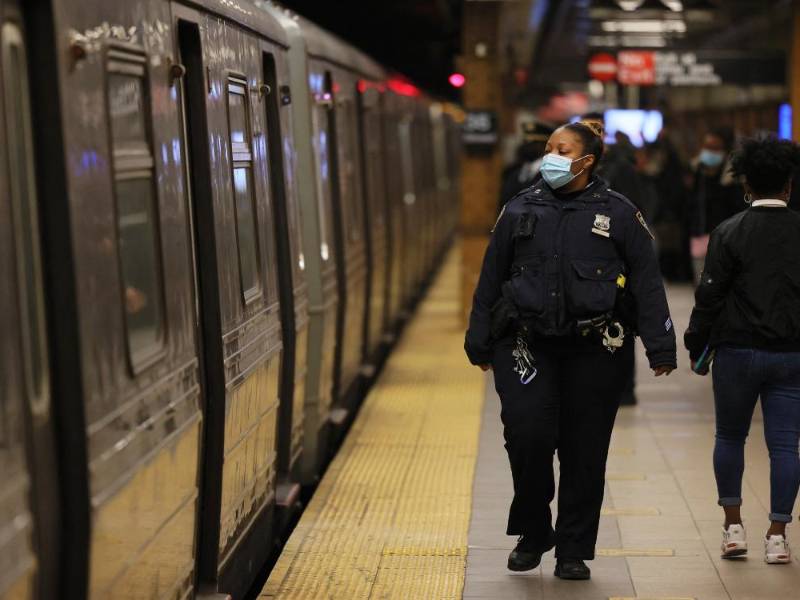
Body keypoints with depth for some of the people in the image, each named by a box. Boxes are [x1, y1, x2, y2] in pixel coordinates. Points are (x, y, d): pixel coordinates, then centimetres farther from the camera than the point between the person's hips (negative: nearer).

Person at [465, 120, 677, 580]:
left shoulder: (618, 213, 4)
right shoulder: (521, 210, 9)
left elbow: (648, 283, 4)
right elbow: (491, 280, 14)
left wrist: (661, 347, -2)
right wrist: (480, 343, 13)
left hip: (593, 350, -1)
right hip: (526, 346, 1)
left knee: (585, 451, 3)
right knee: (528, 435, -14)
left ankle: (574, 551, 16)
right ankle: (532, 532, 9)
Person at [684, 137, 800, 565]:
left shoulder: (729, 233, -7)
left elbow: (710, 295, -7)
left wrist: (696, 345, 3)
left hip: (738, 351, -1)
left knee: (730, 437, 14)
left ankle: (733, 526, 14)